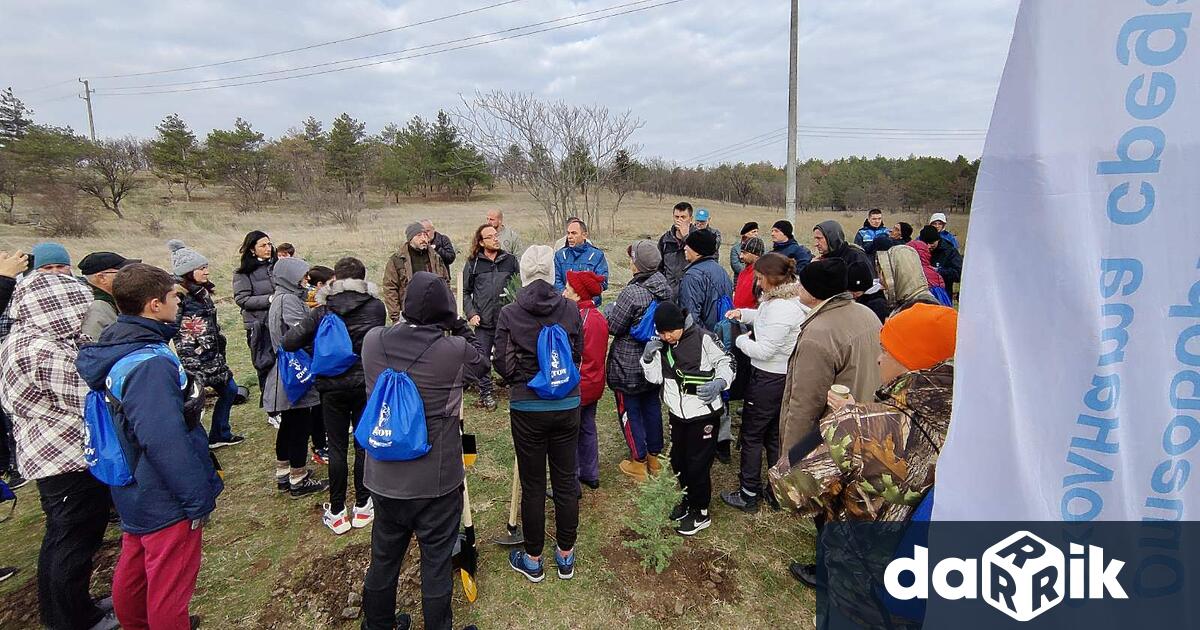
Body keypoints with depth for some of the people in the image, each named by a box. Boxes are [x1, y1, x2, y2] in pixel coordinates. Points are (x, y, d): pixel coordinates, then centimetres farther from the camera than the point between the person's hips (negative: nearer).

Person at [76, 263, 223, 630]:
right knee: (169, 591, 7)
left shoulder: (119, 349, 3)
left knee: (133, 572, 27)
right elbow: (165, 441, -31)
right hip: (166, 501, -10)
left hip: (135, 494, 10)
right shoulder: (151, 364, -28)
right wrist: (199, 497, -22)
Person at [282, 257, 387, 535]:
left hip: (333, 387, 0)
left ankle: (337, 512, 18)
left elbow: (289, 342, -12)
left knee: (337, 447, 9)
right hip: (367, 384, 1)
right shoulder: (377, 307, -5)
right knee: (364, 444, 12)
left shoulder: (323, 311, -9)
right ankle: (362, 507, 22)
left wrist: (313, 339, 7)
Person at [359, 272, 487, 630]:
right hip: (436, 482, -4)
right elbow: (482, 364, 0)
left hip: (384, 479, 4)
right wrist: (459, 326, 1)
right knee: (436, 563, 13)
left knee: (384, 559, 22)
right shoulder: (456, 350, -21)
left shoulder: (372, 341, -10)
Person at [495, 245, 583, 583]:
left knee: (533, 485, 11)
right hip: (567, 405, 2)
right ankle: (566, 556, 30)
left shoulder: (509, 314, -11)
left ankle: (532, 560, 27)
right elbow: (578, 355, 4)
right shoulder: (570, 309, -6)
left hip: (527, 408, -2)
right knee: (566, 481, 15)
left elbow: (503, 366, -8)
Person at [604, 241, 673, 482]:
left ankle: (638, 462, 19)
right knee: (652, 406, 19)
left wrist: (611, 309, 0)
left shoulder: (631, 293, -26)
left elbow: (613, 327, -19)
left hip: (629, 365, -7)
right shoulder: (665, 288, -3)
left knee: (629, 411, 8)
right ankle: (654, 457, 32)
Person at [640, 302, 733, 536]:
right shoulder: (661, 344, -1)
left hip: (703, 413, -6)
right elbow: (656, 377, 3)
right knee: (678, 459, 19)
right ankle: (688, 499, 42)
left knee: (698, 464, 3)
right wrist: (648, 357, -15)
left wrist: (719, 383, -25)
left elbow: (726, 363, -7)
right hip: (677, 413, 6)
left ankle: (700, 513, 22)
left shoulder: (703, 338, -18)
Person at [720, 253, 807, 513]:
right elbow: (766, 318, 21)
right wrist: (743, 314, 6)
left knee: (752, 435, 6)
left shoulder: (781, 308, -26)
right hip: (785, 377, 9)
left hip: (769, 379, -9)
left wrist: (741, 340, -8)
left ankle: (748, 495, 19)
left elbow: (764, 350, -25)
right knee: (775, 436, 20)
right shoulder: (792, 299, 4)